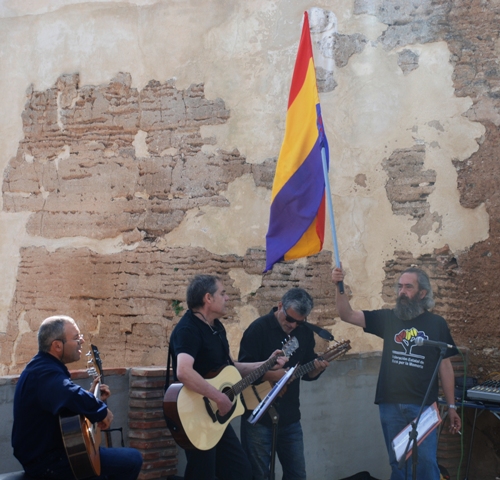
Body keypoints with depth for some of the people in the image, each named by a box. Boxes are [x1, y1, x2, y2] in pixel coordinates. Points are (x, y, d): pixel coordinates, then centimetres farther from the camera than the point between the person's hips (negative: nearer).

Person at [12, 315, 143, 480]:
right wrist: (102, 411, -27)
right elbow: (74, 398, -46)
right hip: (49, 461, -11)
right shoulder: (46, 373, -25)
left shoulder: (41, 366, 9)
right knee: (132, 459, -13)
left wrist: (92, 396, 10)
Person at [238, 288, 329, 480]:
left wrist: (316, 369, -10)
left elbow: (307, 373, 11)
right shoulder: (259, 328, -12)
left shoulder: (305, 332, 6)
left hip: (290, 417, 6)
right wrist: (272, 375, -28)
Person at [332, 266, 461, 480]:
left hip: (423, 406, -2)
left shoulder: (436, 324, 0)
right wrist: (340, 286, -16)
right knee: (397, 462, 11)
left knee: (425, 462, -3)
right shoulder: (387, 318, 4)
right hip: (390, 405, 2)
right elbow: (347, 315, 0)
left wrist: (451, 406, 4)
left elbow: (445, 366, 4)